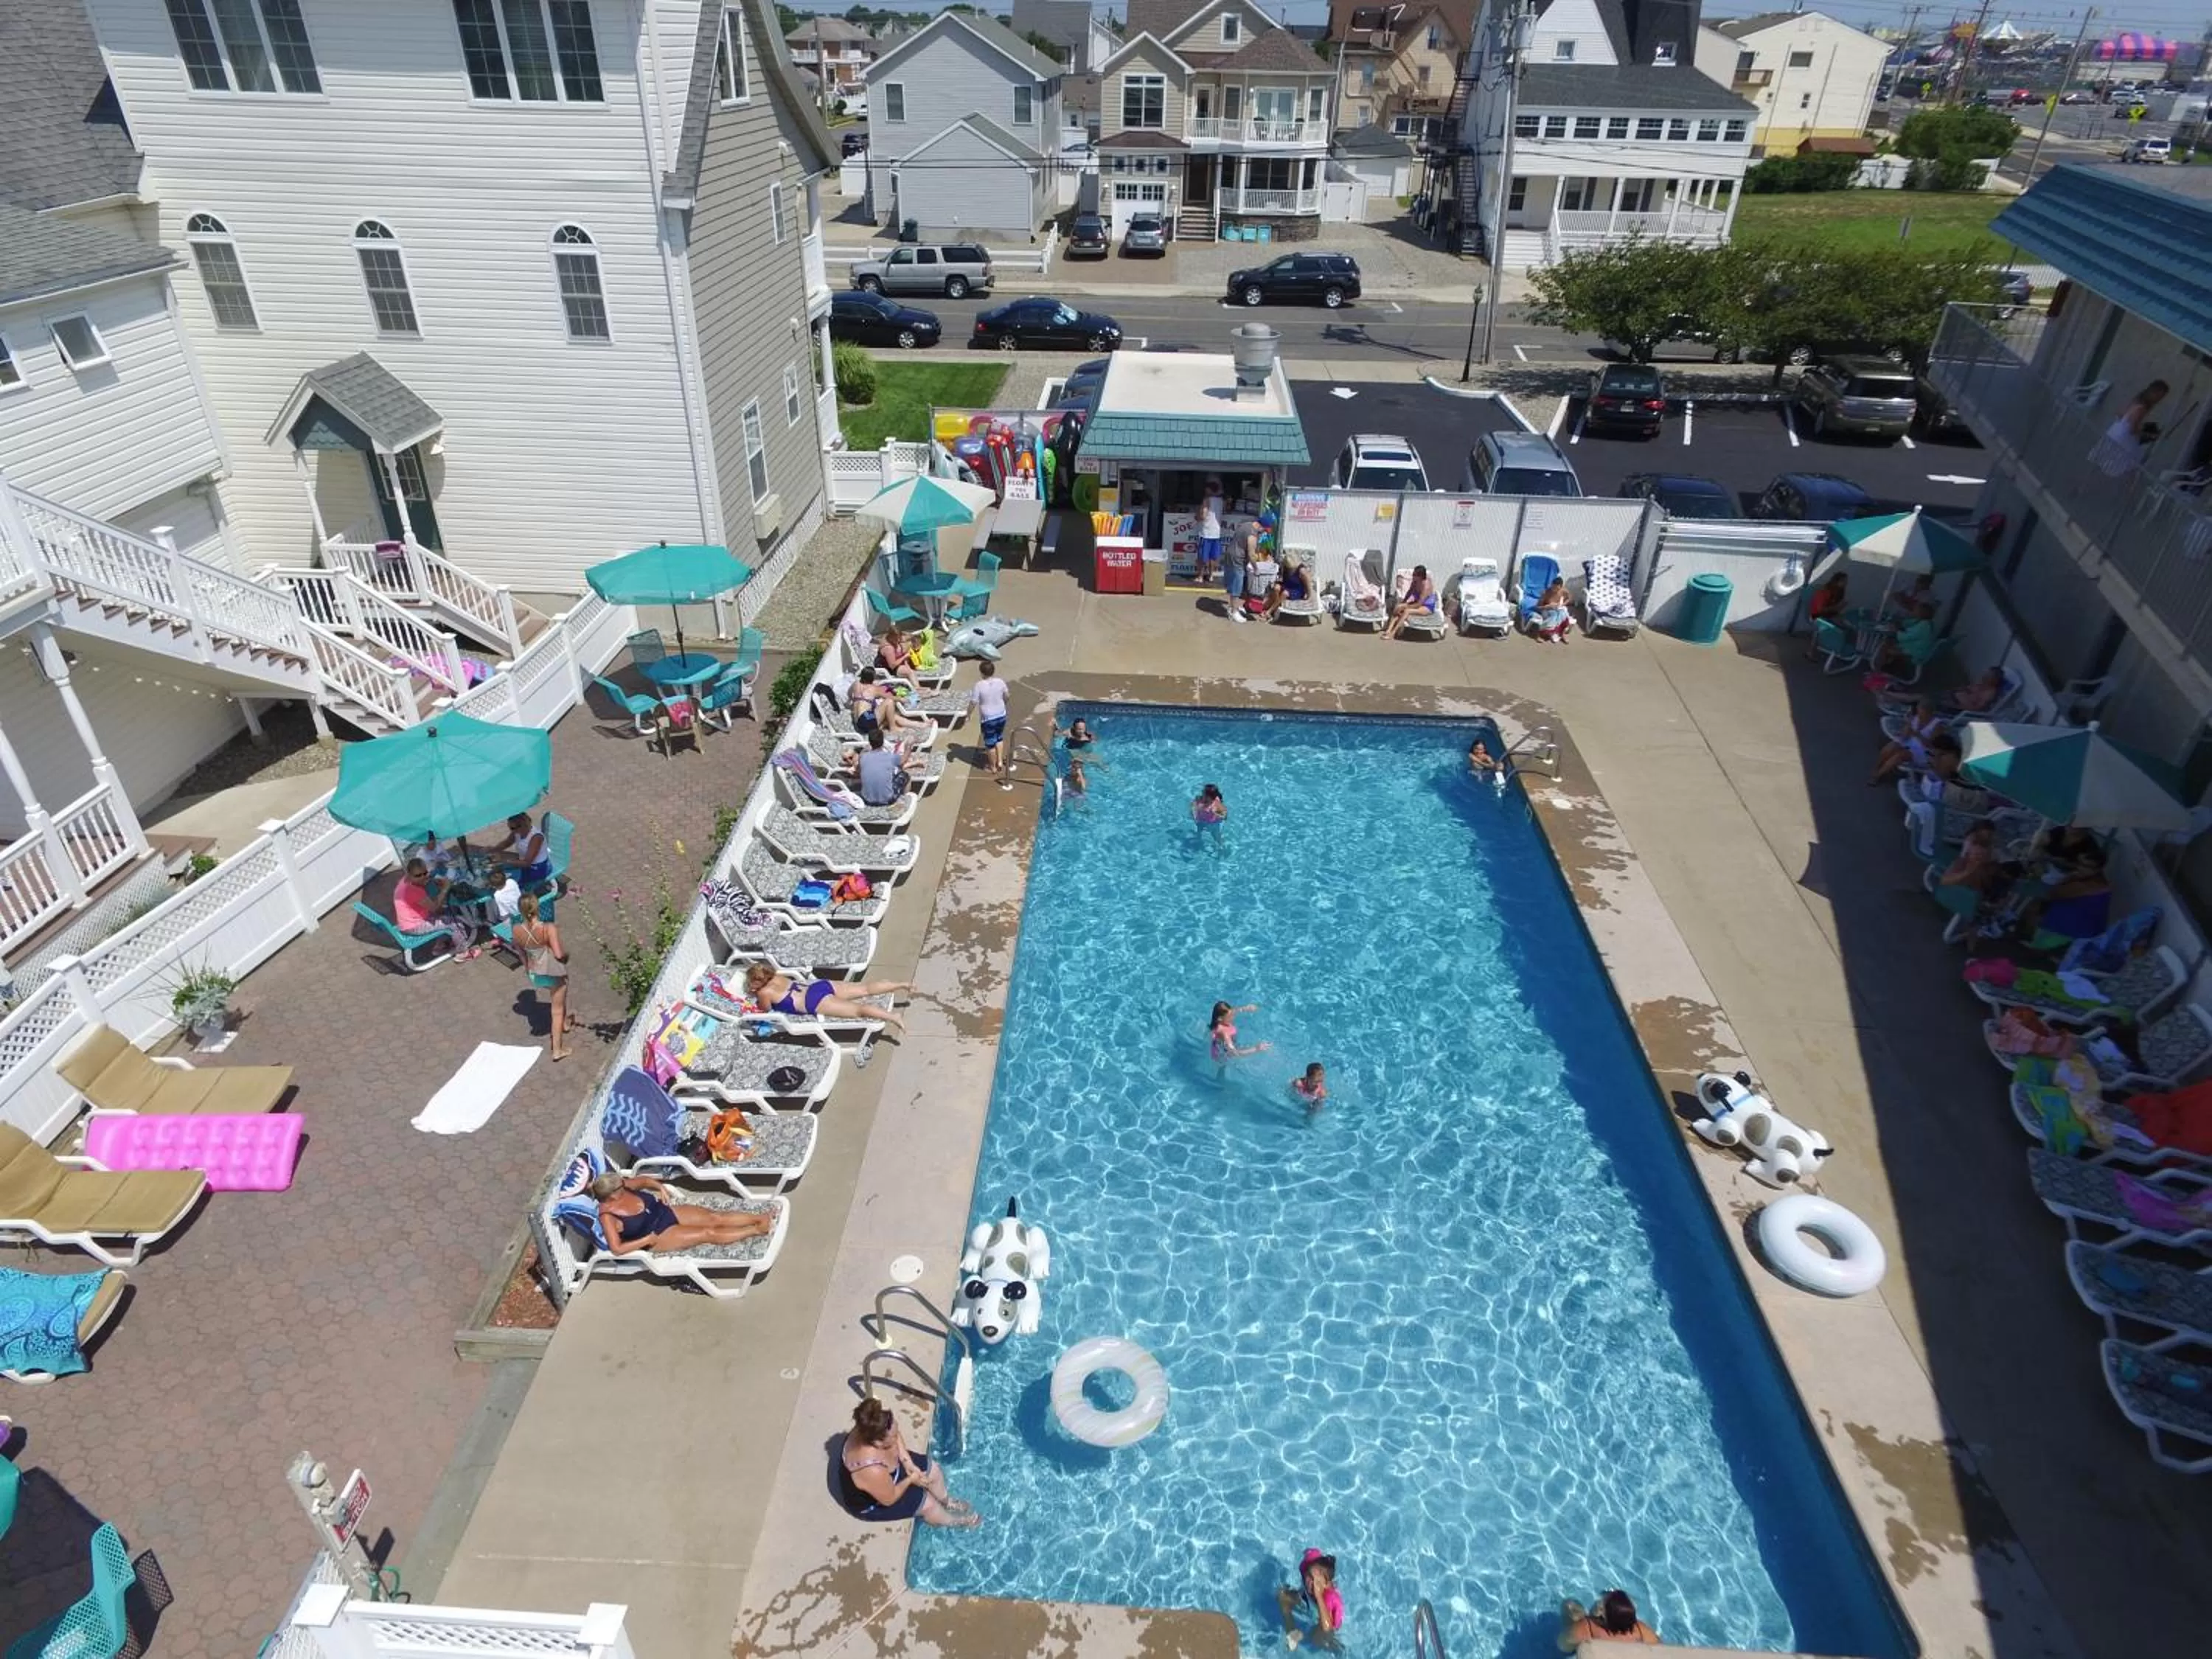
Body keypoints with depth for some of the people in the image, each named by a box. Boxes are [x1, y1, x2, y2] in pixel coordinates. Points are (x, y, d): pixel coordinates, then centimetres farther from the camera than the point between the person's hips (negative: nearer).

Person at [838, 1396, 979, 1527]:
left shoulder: (868, 1431, -27)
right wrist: (910, 1480, -12)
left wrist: (908, 1461, -14)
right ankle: (953, 1520, 33)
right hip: (870, 1503, -6)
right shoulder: (873, 1472, -45)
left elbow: (897, 1439, -4)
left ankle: (947, 1501, 40)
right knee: (927, 1503, 2)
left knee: (933, 1471, 10)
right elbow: (890, 1499, -26)